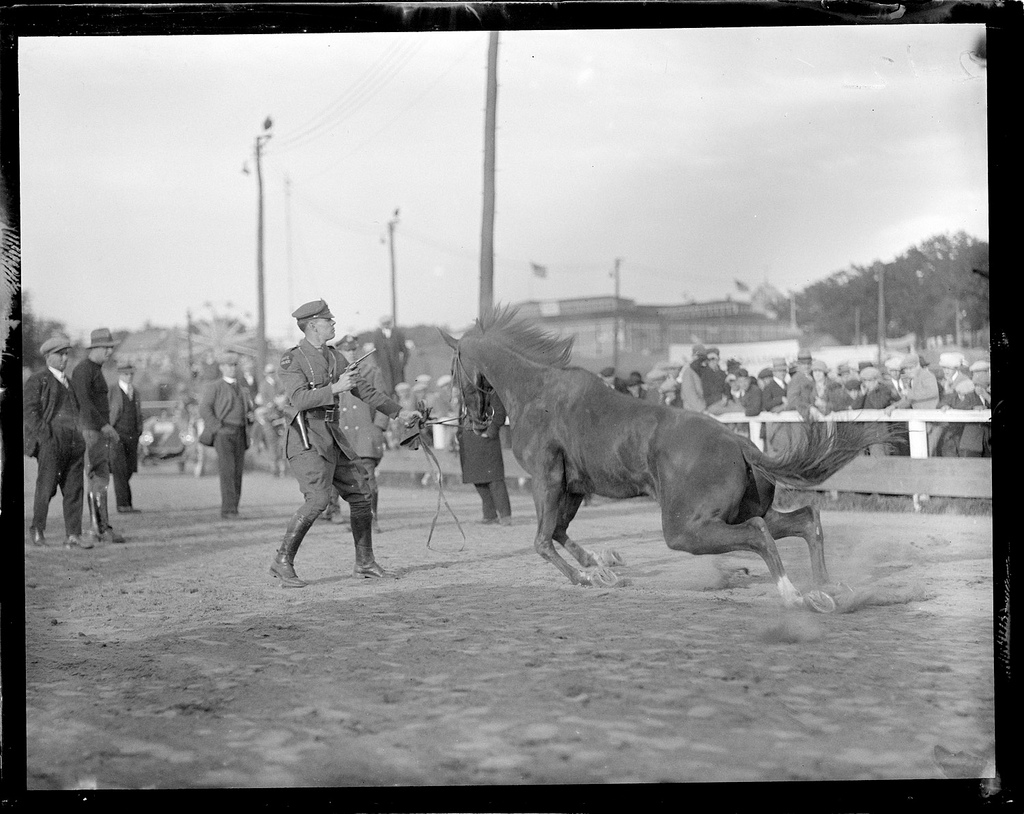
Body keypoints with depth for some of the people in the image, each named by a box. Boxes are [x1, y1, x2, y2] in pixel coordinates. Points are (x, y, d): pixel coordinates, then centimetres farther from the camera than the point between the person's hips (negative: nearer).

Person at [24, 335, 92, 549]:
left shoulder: (70, 383, 25)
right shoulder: (37, 381, 3)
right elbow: (29, 410, -6)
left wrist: (81, 438, 15)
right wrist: (44, 437, -15)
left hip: (74, 443, 6)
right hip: (51, 442, -6)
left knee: (74, 489, -1)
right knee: (46, 487, -3)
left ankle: (73, 535, -3)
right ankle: (37, 529, 14)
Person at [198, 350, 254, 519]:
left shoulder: (243, 387, 21)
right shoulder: (213, 387, 5)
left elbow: (248, 408, 30)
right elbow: (204, 409, -4)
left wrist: (251, 415, 6)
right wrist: (218, 428, -13)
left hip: (240, 434, 5)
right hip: (222, 433, -5)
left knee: (237, 472, 1)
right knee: (227, 469, -16)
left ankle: (231, 509, 7)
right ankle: (228, 509, -20)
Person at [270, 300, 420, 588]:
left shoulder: (334, 357, 14)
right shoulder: (291, 360, -9)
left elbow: (363, 389, 19)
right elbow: (300, 399, -22)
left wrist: (399, 413, 20)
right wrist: (334, 388, -29)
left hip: (333, 437, 8)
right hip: (307, 437, -8)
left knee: (360, 495, 7)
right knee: (318, 499, -22)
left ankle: (365, 563, 18)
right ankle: (283, 562, -12)